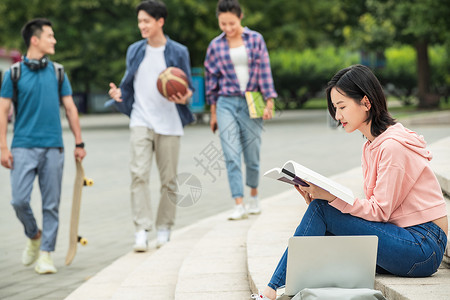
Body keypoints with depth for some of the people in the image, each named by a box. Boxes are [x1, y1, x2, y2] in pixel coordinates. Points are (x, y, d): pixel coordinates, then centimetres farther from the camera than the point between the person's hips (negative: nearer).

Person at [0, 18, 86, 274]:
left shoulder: (57, 72, 9)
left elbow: (70, 108, 13)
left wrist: (79, 143, 9)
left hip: (53, 147, 2)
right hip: (23, 147, -2)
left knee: (51, 204, 1)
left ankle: (46, 253, 8)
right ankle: (34, 236, 20)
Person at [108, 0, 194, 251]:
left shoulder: (178, 52, 2)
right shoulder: (135, 51, 10)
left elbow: (188, 88, 6)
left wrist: (184, 98, -16)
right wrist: (119, 93, -5)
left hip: (169, 124, -1)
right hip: (141, 121, 1)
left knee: (169, 179, 4)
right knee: (139, 174, -13)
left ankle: (164, 229, 17)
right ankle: (141, 230, -15)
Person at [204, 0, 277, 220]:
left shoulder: (255, 39, 2)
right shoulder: (216, 46, 4)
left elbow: (264, 71, 2)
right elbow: (211, 79, 10)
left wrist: (269, 102, -5)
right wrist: (213, 113, 11)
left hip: (251, 103, 0)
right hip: (226, 103, 0)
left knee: (252, 155, 5)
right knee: (231, 156, -9)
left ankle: (253, 196, 28)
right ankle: (239, 205, -9)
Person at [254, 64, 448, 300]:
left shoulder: (393, 146, -14)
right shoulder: (371, 147, 14)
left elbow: (379, 210, -16)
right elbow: (374, 207, 10)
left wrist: (330, 197, -23)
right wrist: (319, 197, -2)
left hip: (423, 243, -9)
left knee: (320, 210, -15)